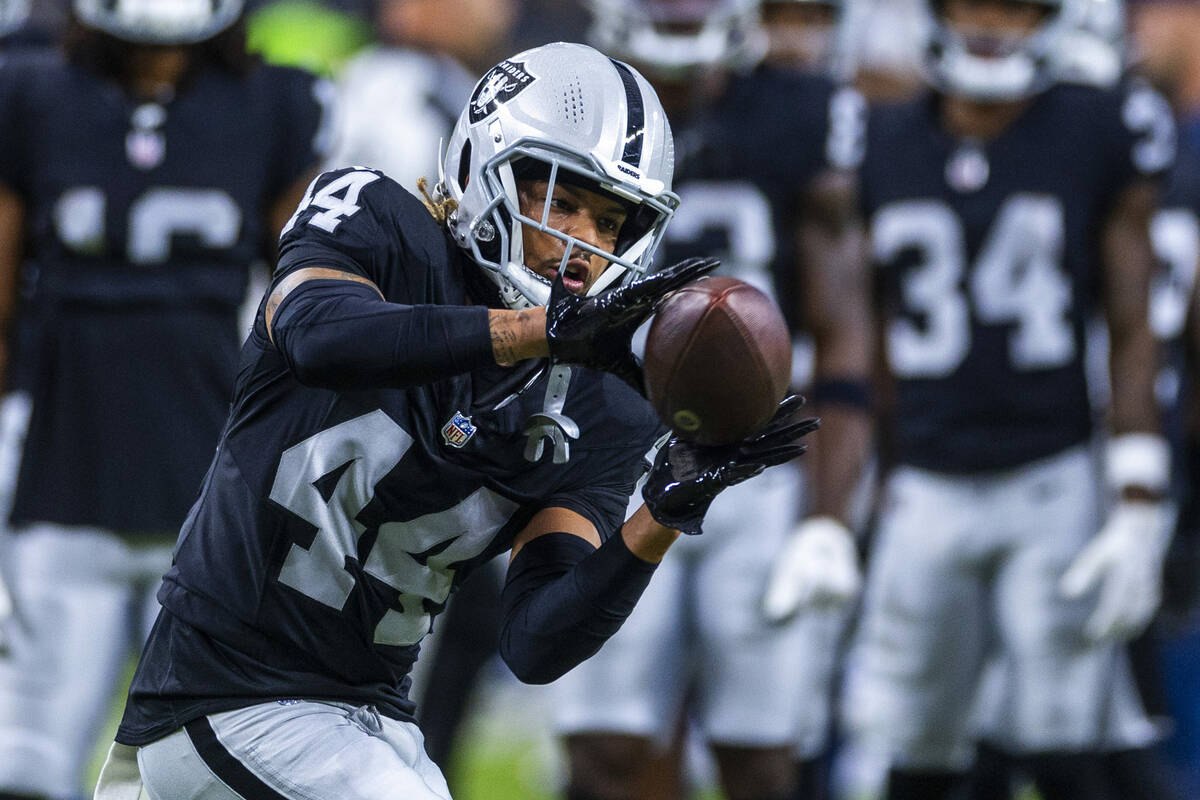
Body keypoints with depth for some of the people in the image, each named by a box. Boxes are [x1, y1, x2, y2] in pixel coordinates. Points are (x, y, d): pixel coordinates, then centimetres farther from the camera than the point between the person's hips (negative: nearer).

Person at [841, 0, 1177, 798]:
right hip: (930, 492, 3)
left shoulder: (1096, 139, -3)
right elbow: (877, 350, 12)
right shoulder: (886, 149, 6)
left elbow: (1133, 336, -2)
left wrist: (1138, 513, -9)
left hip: (1054, 488, -3)